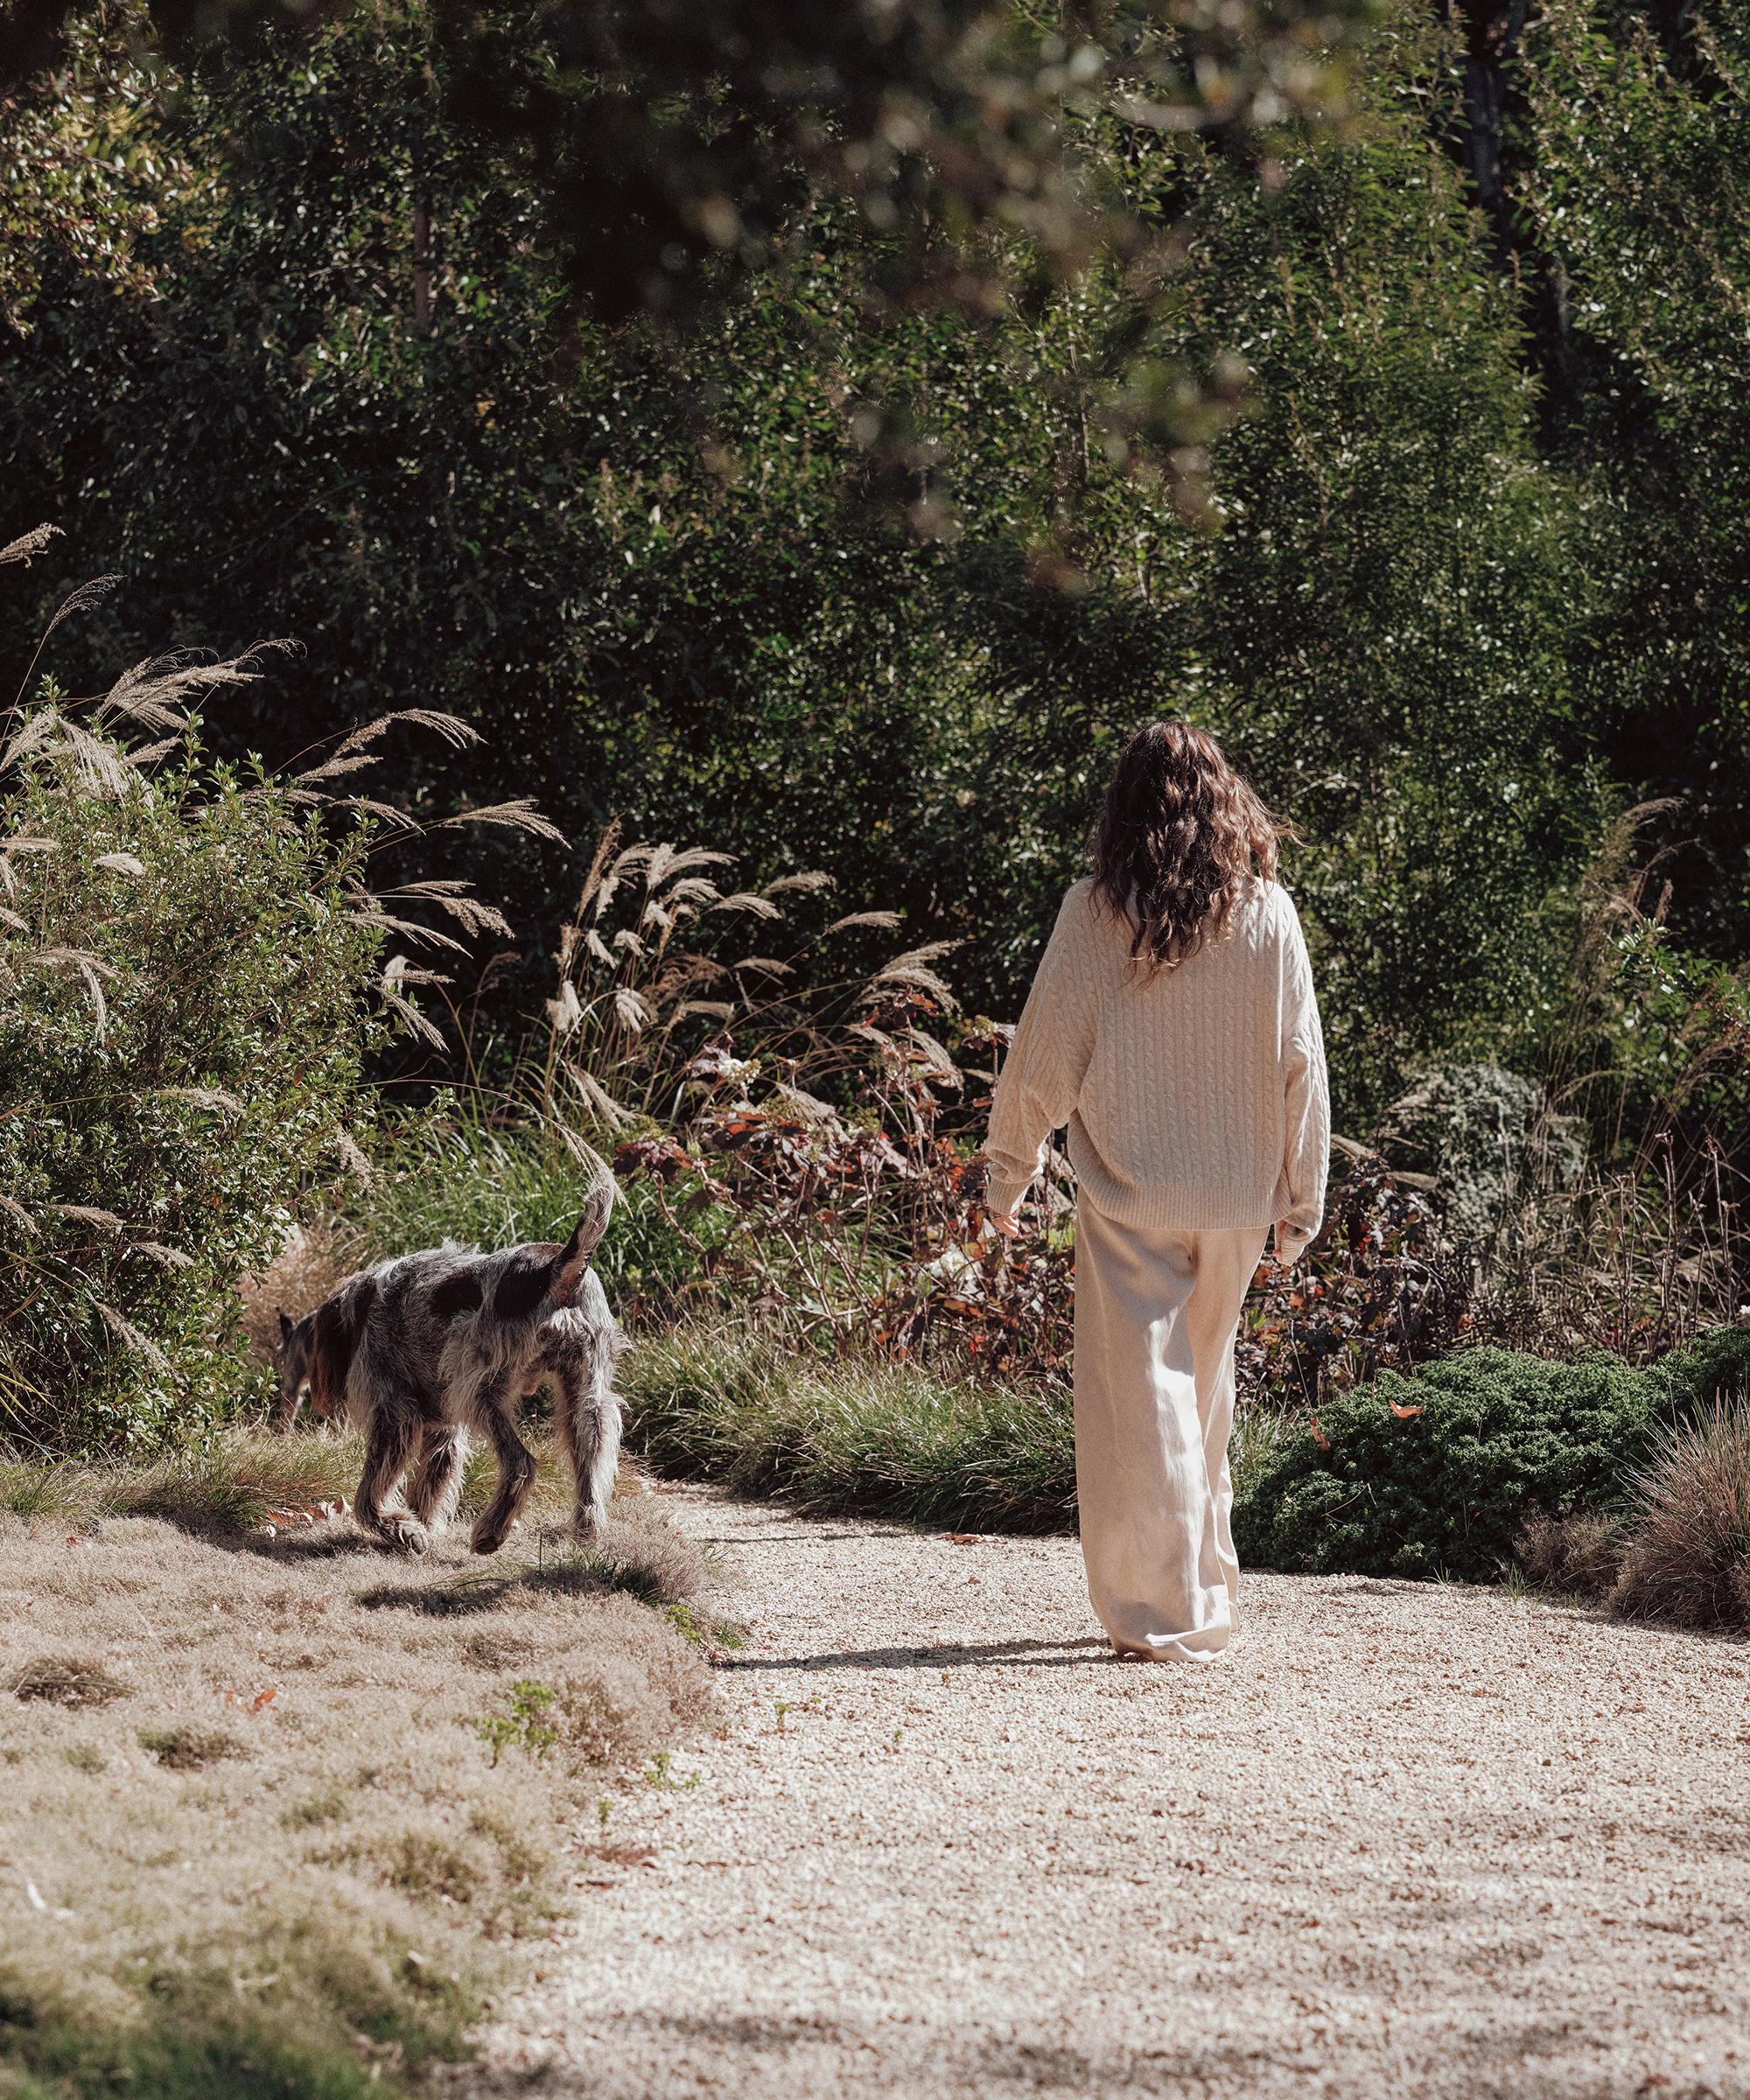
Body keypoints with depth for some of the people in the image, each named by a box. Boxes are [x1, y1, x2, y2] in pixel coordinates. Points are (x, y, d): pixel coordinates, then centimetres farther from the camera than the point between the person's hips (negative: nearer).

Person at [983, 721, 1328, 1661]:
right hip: (1236, 1194, 3)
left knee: (1140, 1394, 2)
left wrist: (1008, 1168, 10)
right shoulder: (1267, 913, -1)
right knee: (1204, 1390, 17)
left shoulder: (1095, 915, -8)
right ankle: (1207, 1588, 26)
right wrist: (1302, 1194, 11)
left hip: (1130, 1193, -3)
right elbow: (1300, 1062, 2)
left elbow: (1045, 1053, -3)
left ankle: (1167, 1614, -1)